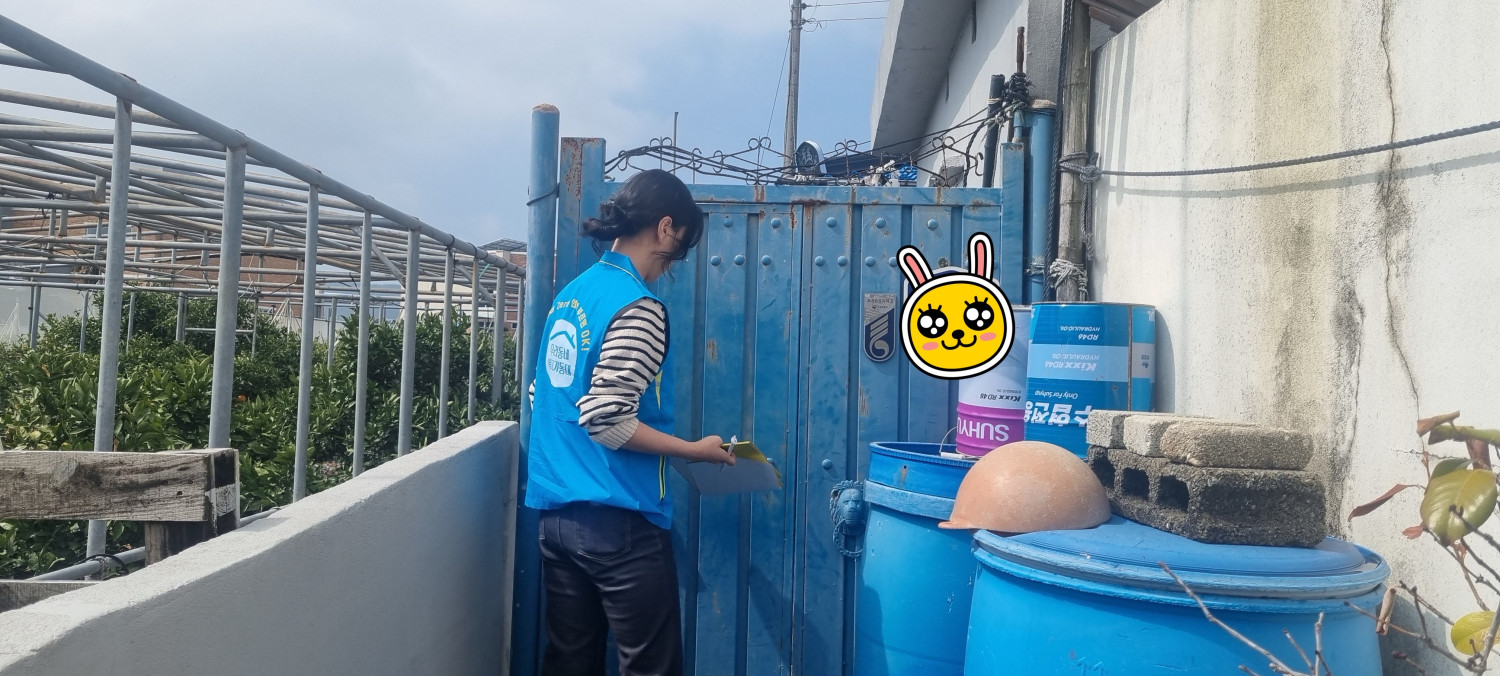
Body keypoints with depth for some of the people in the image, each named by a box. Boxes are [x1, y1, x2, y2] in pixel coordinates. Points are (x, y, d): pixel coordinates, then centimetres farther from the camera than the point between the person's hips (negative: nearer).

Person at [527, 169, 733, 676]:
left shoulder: (572, 294, 11)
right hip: (619, 524, -8)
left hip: (556, 515, 8)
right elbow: (607, 420, -21)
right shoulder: (637, 306, -15)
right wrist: (696, 451, -11)